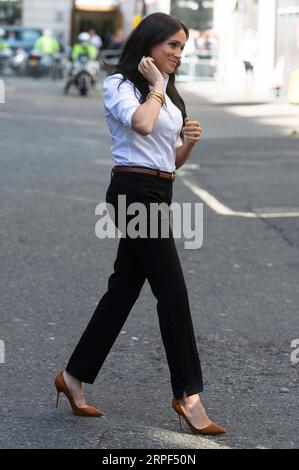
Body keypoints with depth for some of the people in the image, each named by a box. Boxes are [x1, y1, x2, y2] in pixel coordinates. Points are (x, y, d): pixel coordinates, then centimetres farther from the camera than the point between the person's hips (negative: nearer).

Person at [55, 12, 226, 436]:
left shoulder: (168, 96, 19)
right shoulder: (119, 85, -6)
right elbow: (141, 124, -28)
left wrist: (189, 141, 0)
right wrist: (156, 87, -11)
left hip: (158, 195, 9)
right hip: (134, 191, -9)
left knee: (125, 288, 11)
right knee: (172, 291, -9)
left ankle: (75, 376, 21)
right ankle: (187, 393, -5)